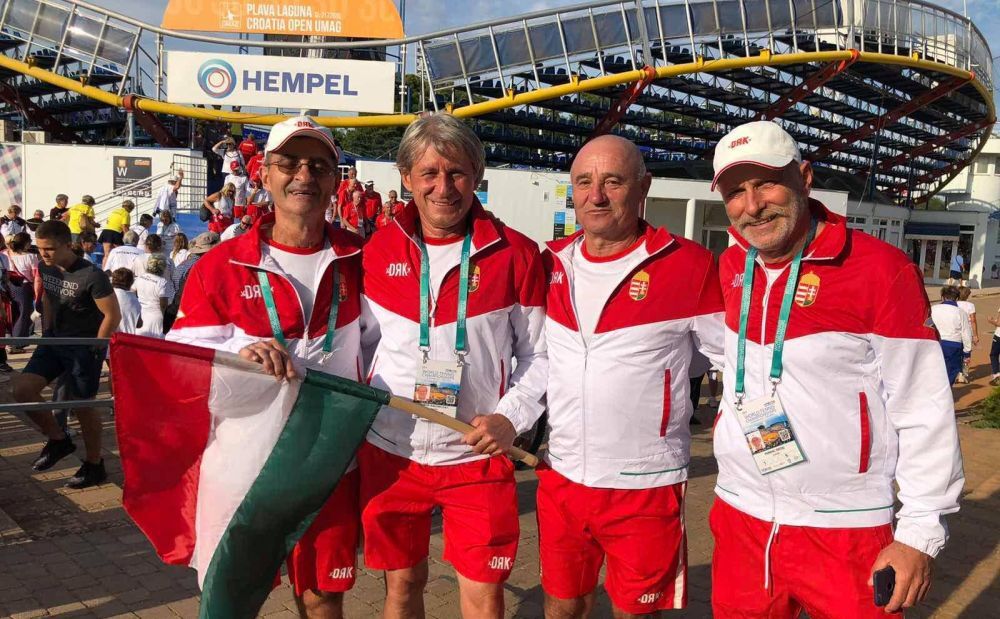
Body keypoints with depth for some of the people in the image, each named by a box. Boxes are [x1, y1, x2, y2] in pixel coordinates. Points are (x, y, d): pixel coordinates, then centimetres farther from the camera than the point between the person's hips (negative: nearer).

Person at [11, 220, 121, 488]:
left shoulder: (92, 276, -23)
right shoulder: (45, 267, -1)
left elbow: (113, 316, -20)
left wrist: (94, 349, -12)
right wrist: (46, 332, 13)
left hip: (84, 345, -7)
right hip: (55, 340, 7)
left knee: (83, 404, 1)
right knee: (22, 388, -4)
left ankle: (94, 466, 20)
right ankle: (58, 439, 16)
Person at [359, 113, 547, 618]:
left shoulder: (516, 254, -6)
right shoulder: (377, 252, 1)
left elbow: (538, 355, 0)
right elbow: (364, 343, 10)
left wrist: (510, 416, -13)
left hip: (477, 456, -2)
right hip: (390, 451, 2)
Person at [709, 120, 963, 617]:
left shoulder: (881, 269, -13)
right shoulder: (730, 269, 3)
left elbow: (924, 412, -11)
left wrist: (920, 534, -10)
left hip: (845, 531, -4)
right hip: (740, 521, 5)